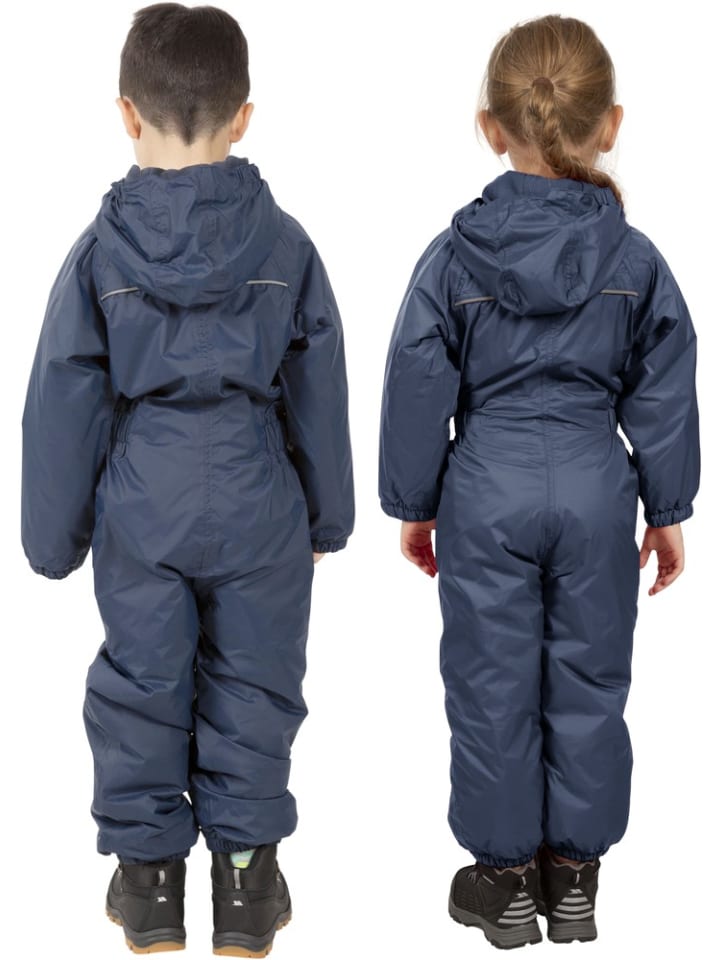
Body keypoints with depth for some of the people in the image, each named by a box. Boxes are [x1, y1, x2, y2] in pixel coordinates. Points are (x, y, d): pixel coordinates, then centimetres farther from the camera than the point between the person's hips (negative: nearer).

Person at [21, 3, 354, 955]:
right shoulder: (286, 245, -6)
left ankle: (148, 870, 25)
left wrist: (54, 536, 8)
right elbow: (318, 395, 2)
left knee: (142, 683, 13)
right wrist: (327, 517, 15)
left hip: (141, 511, 0)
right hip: (257, 509, 1)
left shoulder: (100, 252, -9)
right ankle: (245, 874, 22)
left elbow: (64, 405, -3)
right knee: (252, 684, 12)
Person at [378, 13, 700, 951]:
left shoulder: (454, 259, -7)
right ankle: (574, 872, 22)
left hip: (487, 495, -1)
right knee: (588, 681, 12)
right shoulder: (636, 260, -4)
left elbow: (419, 395, -2)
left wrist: (413, 506, 9)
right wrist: (668, 510, 12)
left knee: (493, 686, 9)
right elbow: (661, 397, 2)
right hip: (595, 492, 2)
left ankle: (507, 874, 20)